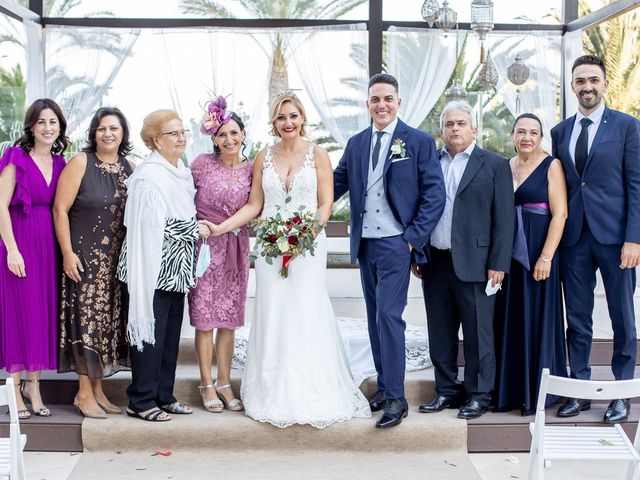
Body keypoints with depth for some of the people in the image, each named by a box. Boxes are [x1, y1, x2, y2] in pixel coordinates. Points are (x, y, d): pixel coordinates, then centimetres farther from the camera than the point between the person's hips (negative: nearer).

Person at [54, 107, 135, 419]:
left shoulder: (128, 167, 7)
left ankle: (98, 390, 19)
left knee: (108, 320, 9)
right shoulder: (81, 163, -8)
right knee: (86, 320, -3)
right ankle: (84, 393, 6)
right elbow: (60, 209, -10)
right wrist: (67, 253, -15)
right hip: (84, 257, -5)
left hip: (117, 260, 5)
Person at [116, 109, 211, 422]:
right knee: (151, 331, -3)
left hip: (176, 267, 9)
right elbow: (154, 223, -21)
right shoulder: (149, 176, -15)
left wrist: (196, 228, 8)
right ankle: (141, 401, 7)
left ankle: (163, 395, 23)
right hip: (154, 265, -9)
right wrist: (195, 229, -14)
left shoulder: (182, 171, 14)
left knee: (171, 332, 13)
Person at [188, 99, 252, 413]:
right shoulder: (203, 164, -5)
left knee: (229, 320, 8)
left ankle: (224, 383, 19)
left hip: (236, 249, 3)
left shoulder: (251, 169, 2)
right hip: (205, 246, -2)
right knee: (205, 319, 2)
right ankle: (206, 384, 12)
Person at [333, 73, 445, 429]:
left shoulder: (419, 142, -3)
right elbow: (337, 183, 9)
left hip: (396, 243, -6)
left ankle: (396, 398, -6)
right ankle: (384, 386, 22)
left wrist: (415, 237, -12)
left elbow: (435, 194, -6)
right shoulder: (356, 144, 11)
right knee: (376, 317, 12)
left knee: (389, 315, -12)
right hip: (365, 243, 6)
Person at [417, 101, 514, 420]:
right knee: (440, 332, 10)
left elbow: (504, 219, -3)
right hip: (434, 262, 4)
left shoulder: (494, 165, 1)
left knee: (478, 332, 2)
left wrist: (498, 264, -9)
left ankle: (478, 394, 13)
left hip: (474, 264, -4)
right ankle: (447, 390, 21)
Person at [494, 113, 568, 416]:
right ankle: (509, 389, 18)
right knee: (510, 319, 9)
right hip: (508, 252, 5)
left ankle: (537, 391, 12)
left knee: (537, 318, 1)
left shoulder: (551, 165, -4)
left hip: (538, 252, -5)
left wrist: (546, 258, -17)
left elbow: (560, 214, -10)